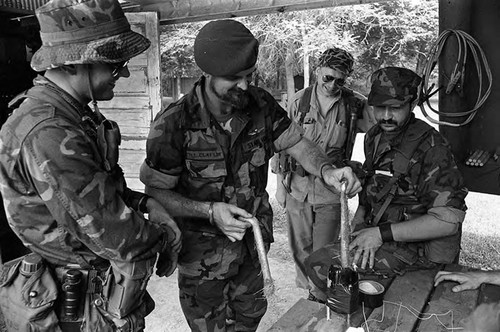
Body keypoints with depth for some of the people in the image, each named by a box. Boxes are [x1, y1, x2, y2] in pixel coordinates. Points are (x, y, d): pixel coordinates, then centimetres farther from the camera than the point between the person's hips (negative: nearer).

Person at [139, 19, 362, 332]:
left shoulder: (261, 104, -12)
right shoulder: (173, 125, -25)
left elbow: (297, 142, -4)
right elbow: (156, 191, -16)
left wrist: (326, 170, -25)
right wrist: (210, 211, -30)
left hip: (254, 239, 4)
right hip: (203, 251, -4)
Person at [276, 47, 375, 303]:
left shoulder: (356, 105, -5)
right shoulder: (299, 101, -2)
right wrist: (280, 183, 5)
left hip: (331, 191, -1)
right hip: (298, 188, 2)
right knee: (300, 247, 14)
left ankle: (320, 297, 30)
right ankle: (306, 290, 37)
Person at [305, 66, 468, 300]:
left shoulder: (431, 148, -21)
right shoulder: (374, 136, 5)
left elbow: (448, 221, -23)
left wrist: (381, 234, -23)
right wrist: (359, 220, 3)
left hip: (414, 250, -8)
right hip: (377, 230, 8)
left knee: (317, 264, -15)